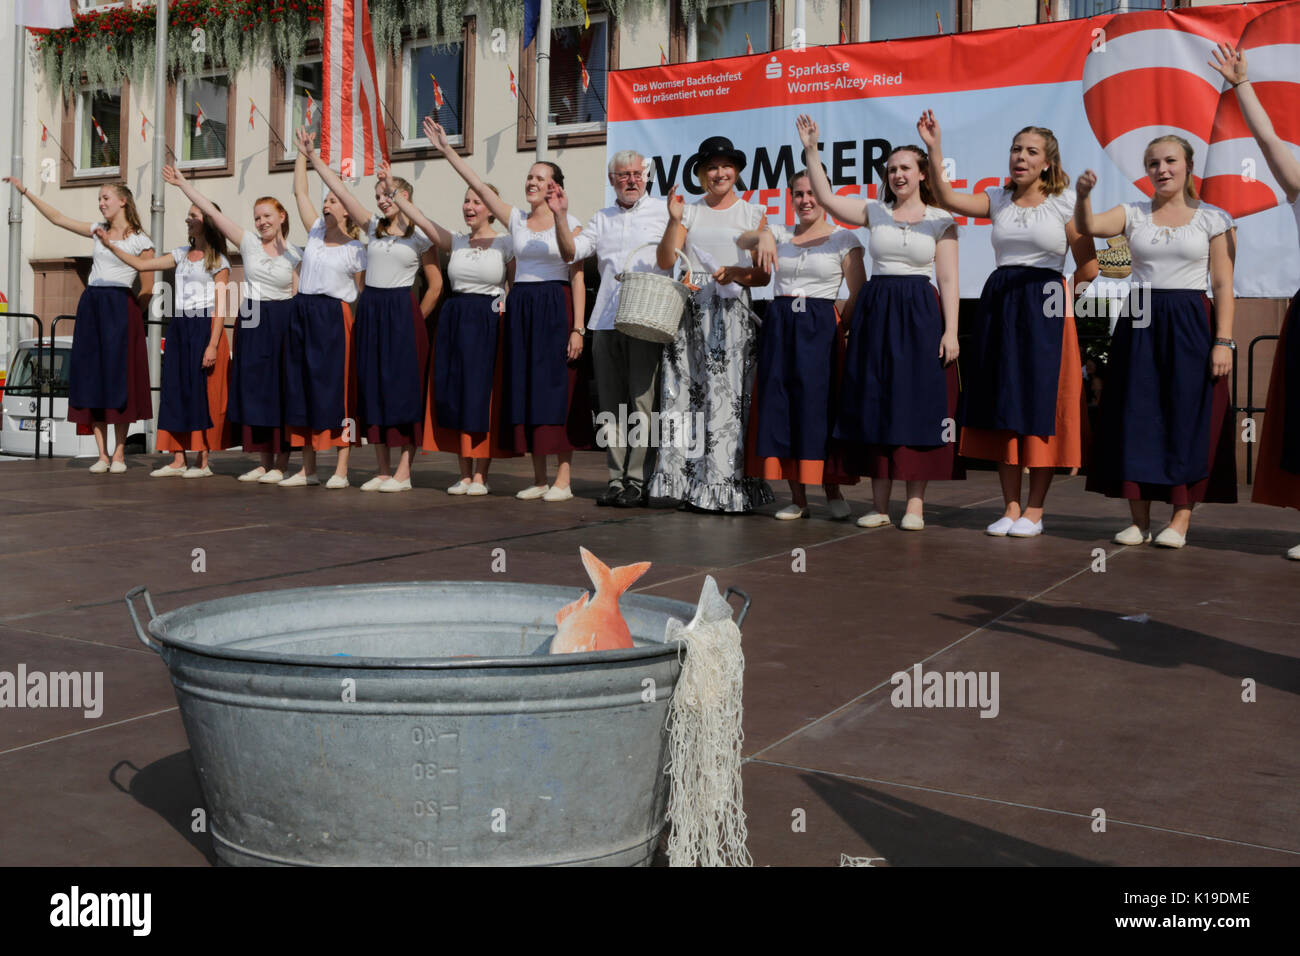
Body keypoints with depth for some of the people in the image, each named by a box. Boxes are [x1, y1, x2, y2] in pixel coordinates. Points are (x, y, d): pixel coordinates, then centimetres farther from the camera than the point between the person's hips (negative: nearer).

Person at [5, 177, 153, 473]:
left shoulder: (139, 240, -1)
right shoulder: (98, 231, 15)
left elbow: (147, 288, -1)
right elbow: (57, 218, 21)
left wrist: (130, 316, -2)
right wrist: (25, 191, 21)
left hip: (119, 307, -5)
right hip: (90, 305, 6)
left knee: (118, 375, -7)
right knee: (92, 376, 1)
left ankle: (119, 454, -2)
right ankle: (102, 455, 3)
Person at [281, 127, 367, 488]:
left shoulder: (355, 249, 0)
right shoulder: (315, 233, 13)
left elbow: (363, 292, 0)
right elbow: (300, 192, 15)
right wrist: (303, 154, 11)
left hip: (333, 317, -6)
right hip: (301, 315, 6)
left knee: (335, 389, -6)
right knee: (301, 386, 6)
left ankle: (341, 471, -1)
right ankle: (308, 469, 13)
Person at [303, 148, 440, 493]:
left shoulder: (420, 236, 1)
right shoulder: (374, 227, 12)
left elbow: (435, 285, 2)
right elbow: (339, 189, 10)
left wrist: (414, 321, 1)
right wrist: (313, 156, 8)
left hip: (401, 312, -5)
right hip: (369, 311, 5)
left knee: (403, 387, -5)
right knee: (373, 387, 5)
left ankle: (403, 472, -2)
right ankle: (383, 470, 11)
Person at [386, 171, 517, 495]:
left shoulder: (506, 245, 0)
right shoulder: (455, 242, 10)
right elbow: (418, 217, 2)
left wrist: (507, 309, -13)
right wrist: (393, 190, -6)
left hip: (489, 323, -4)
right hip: (453, 320, 4)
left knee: (482, 395, -4)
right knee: (454, 394, 3)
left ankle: (480, 475, 2)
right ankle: (464, 474, 11)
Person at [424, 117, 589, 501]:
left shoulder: (570, 223, -1)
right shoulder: (516, 219, 10)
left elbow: (578, 278, -5)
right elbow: (479, 186, 6)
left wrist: (578, 328, -13)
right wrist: (446, 149, -1)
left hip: (556, 308, -5)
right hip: (520, 307, 5)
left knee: (556, 389, -6)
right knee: (526, 389, 4)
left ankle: (563, 479, -1)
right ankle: (539, 479, 11)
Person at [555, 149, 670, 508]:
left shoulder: (664, 210, 7)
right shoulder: (601, 220, 19)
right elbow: (570, 252, 12)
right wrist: (559, 215, 0)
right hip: (606, 320, 5)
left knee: (642, 401, -6)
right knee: (610, 403, 7)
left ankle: (638, 480, 0)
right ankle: (616, 477, 13)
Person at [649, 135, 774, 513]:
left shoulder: (753, 215, 10)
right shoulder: (689, 212, 16)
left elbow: (764, 273, 4)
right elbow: (665, 261, 4)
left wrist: (736, 274, -14)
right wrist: (674, 220, -7)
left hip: (732, 313, -2)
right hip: (689, 312, 2)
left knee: (727, 395, -8)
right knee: (686, 392, -3)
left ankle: (727, 487, -5)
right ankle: (688, 483, 1)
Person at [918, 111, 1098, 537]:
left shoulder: (1065, 203, 1)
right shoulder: (998, 200, 11)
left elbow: (1088, 266, 1)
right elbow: (949, 199, -5)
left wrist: (1059, 297, 2)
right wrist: (934, 149, -11)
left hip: (1045, 309, -4)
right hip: (997, 303, 4)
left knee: (1041, 405, -3)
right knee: (1002, 404, 4)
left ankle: (1034, 510, 5)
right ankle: (1011, 507, 11)